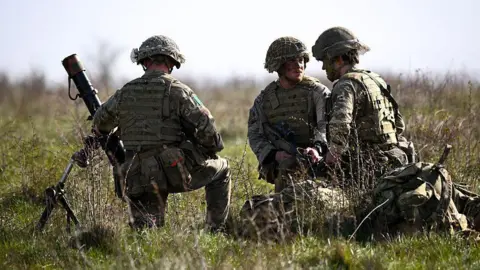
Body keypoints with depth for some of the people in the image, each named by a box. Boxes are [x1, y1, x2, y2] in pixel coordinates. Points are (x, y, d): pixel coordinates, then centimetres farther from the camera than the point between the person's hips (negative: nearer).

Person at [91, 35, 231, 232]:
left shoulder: (125, 93, 8)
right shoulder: (177, 90, -7)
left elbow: (100, 123, 23)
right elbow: (205, 126, -12)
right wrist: (213, 149, 8)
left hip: (140, 177, 4)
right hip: (177, 170, -3)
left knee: (146, 226, 19)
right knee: (221, 169, 23)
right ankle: (216, 229, 19)